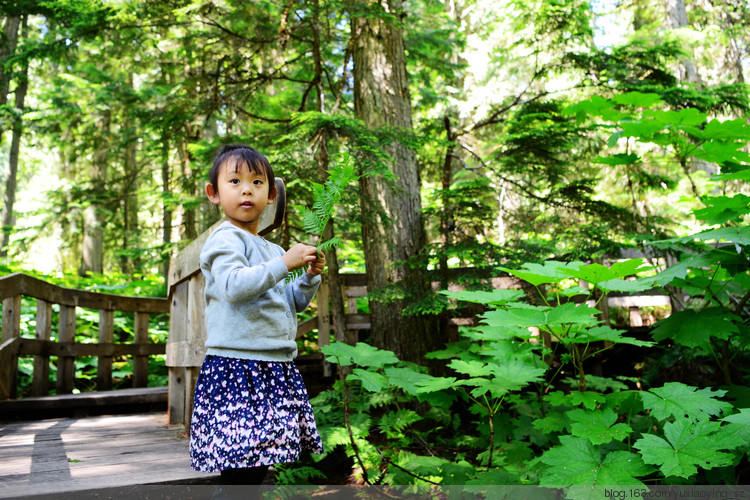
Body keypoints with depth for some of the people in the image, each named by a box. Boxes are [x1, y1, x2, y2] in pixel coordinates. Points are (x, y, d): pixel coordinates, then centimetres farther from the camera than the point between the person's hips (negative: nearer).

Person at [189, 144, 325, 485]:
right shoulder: (226, 239, -7)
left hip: (275, 368, 8)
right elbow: (233, 285, -24)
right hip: (236, 366, -8)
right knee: (240, 468, -9)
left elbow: (294, 302, 25)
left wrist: (310, 276, 7)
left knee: (259, 462, 12)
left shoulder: (272, 250, 19)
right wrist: (285, 263, -21)